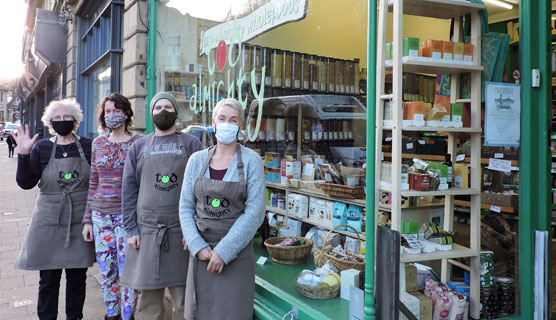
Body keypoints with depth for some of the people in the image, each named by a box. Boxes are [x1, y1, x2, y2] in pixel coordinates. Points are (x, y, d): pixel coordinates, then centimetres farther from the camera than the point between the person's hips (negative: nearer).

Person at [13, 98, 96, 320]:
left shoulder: (88, 146, 0)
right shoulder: (41, 147, 1)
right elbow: (26, 183, -5)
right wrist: (23, 155, -17)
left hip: (80, 222, 0)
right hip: (49, 222, 0)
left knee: (77, 276, 11)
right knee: (49, 277, 6)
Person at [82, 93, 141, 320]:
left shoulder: (138, 143, -4)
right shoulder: (97, 143, 9)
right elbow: (92, 184, 12)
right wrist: (87, 219, 9)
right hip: (100, 214, 4)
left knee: (126, 270, 0)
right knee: (106, 271, 12)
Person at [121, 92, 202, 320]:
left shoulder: (191, 144, 5)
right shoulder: (139, 147, 10)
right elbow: (129, 190, 8)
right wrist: (131, 230, 1)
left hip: (182, 232, -1)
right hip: (147, 232, 2)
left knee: (184, 296, 5)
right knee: (148, 297, 8)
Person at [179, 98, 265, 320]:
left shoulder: (251, 161, -6)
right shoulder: (196, 160, 3)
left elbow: (255, 212, -12)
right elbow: (186, 208, 3)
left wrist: (224, 252, -14)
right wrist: (199, 247, -10)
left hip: (236, 251, -3)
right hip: (201, 251, 3)